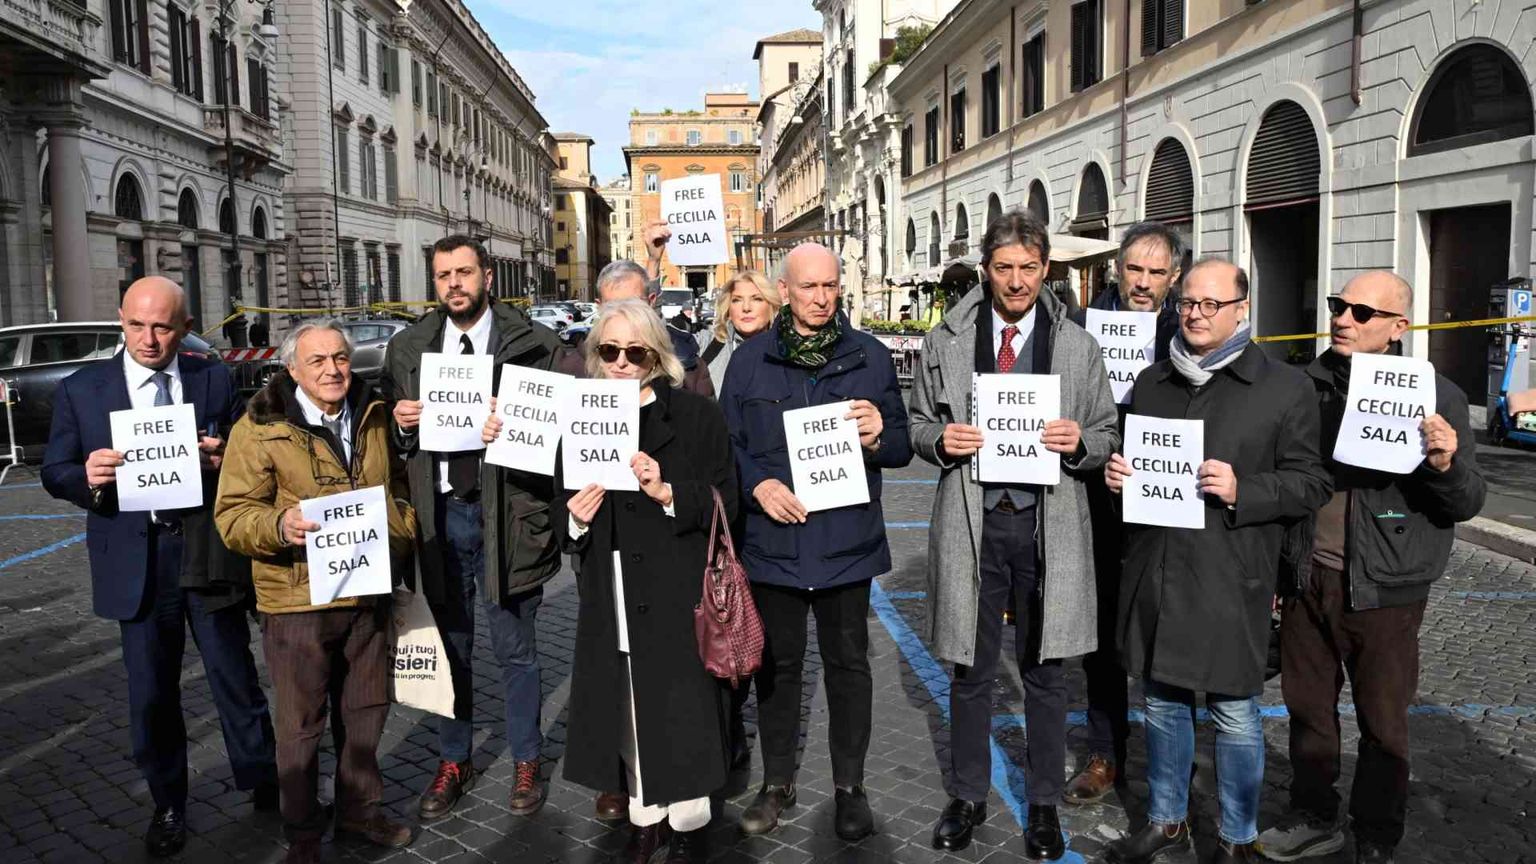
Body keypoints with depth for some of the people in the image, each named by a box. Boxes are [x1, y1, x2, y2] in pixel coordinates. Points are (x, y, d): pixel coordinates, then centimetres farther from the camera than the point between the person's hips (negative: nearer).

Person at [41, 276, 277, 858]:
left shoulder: (216, 380, 2)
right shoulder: (81, 389, 2)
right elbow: (55, 472, 4)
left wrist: (225, 460, -18)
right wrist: (89, 476, -18)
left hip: (208, 553, 0)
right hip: (135, 563, 1)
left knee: (236, 680, 11)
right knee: (151, 694, 12)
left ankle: (265, 787, 28)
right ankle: (168, 806, 30)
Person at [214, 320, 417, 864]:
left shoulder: (374, 417, 7)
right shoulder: (261, 428, -9)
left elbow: (397, 487, 20)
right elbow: (233, 514, -11)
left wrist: (403, 541, 9)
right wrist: (280, 525, -30)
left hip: (369, 593, 5)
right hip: (296, 600, -4)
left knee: (368, 711, 17)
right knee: (301, 725, 8)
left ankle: (359, 808, 37)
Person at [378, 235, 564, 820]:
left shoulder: (532, 345, -4)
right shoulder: (406, 349, 8)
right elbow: (391, 435, 15)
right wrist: (402, 423, -7)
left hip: (505, 513, -3)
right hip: (438, 513, 3)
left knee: (515, 650, 9)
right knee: (450, 648, 16)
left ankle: (525, 761, 27)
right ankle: (453, 762, 33)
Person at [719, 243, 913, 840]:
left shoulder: (870, 357, 3)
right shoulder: (750, 359, 4)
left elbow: (903, 446, 5)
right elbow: (726, 441, 4)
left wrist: (878, 437, -18)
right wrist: (758, 484, -14)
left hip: (846, 540, 0)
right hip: (773, 539, 1)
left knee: (848, 663, 9)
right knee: (777, 662, 12)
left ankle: (849, 785, 25)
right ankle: (777, 783, 29)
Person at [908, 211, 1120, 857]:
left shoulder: (1079, 346, 4)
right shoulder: (945, 341, 4)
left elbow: (1108, 436, 7)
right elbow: (918, 423, 10)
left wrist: (1080, 442, -15)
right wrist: (939, 439, -12)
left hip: (1049, 526, 0)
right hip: (971, 523, 0)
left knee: (1045, 671, 11)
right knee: (970, 669, 12)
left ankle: (1044, 803, 28)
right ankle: (967, 797, 29)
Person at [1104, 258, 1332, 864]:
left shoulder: (1285, 388, -3)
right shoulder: (1150, 381, 12)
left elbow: (1311, 484, -4)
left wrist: (1241, 491, -19)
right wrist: (1115, 472, 1)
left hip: (1231, 580, -4)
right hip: (1154, 571, 5)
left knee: (1234, 714, 6)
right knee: (1163, 701, 16)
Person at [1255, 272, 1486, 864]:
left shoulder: (1436, 397, -8)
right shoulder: (1306, 386, 2)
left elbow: (1467, 504, -5)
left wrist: (1447, 465, -27)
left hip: (1384, 592, -3)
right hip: (1307, 580, 3)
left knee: (1383, 723, 11)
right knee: (1308, 708, 17)